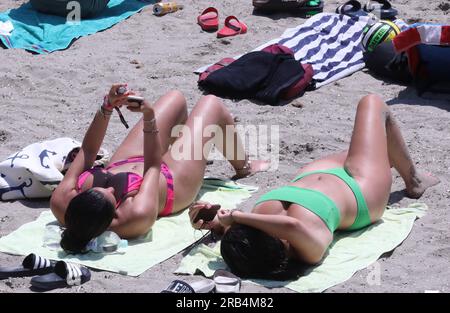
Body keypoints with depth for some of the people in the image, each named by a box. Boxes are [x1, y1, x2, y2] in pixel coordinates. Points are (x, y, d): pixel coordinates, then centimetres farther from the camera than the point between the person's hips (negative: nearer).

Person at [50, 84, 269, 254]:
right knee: (211, 104, 13)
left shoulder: (61, 203, -37)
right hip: (170, 182, -5)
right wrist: (149, 115, -33)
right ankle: (243, 167, 45)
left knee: (176, 98, 22)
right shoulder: (138, 214, -48)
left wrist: (106, 108, -29)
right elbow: (153, 166, -30)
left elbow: (87, 152, -23)